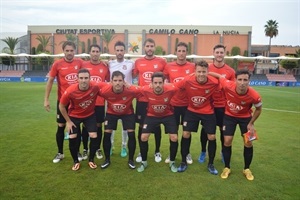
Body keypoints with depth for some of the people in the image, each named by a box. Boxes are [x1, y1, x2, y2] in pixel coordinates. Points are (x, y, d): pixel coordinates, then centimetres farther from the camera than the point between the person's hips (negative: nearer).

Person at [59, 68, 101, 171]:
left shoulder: (95, 87, -29)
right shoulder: (70, 91, -32)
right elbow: (61, 106, -14)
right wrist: (68, 121, -9)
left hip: (90, 115, 1)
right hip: (74, 116, -1)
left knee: (94, 136, -7)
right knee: (72, 138, -6)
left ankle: (91, 160, 17)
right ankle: (76, 161, 18)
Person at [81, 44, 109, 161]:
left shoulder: (105, 67, 2)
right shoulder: (83, 65, -1)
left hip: (100, 102, 1)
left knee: (98, 125, 9)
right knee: (86, 126, 9)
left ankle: (98, 149, 23)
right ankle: (85, 149, 24)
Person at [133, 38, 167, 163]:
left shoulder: (161, 62, -1)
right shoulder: (138, 62, 4)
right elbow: (133, 76, 12)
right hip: (142, 99, 1)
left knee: (157, 126, 9)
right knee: (141, 126, 8)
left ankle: (157, 152, 26)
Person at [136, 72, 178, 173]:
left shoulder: (171, 90, -30)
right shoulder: (145, 90, -28)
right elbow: (141, 90, -5)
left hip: (168, 115, 0)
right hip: (152, 115, 1)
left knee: (174, 138, -10)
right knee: (144, 137, -8)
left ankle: (172, 162, 15)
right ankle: (144, 162, 15)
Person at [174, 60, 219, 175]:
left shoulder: (214, 83, -24)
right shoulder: (187, 81, -24)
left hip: (208, 112, 0)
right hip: (192, 111, 0)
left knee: (212, 137, 1)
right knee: (185, 134, -2)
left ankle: (211, 164, 24)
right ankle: (183, 162, 18)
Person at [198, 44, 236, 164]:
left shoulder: (230, 71, -2)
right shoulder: (207, 68, -4)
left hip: (223, 106, 1)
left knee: (223, 130, 11)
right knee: (205, 129, 7)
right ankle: (203, 152, 26)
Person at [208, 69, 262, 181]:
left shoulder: (254, 95, -32)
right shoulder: (228, 86, -34)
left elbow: (259, 109, -10)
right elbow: (219, 76, -13)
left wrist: (251, 124, -8)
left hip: (245, 117, 0)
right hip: (229, 116, 0)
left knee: (248, 143, 2)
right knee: (227, 141, -3)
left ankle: (247, 169, 24)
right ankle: (227, 168, 16)